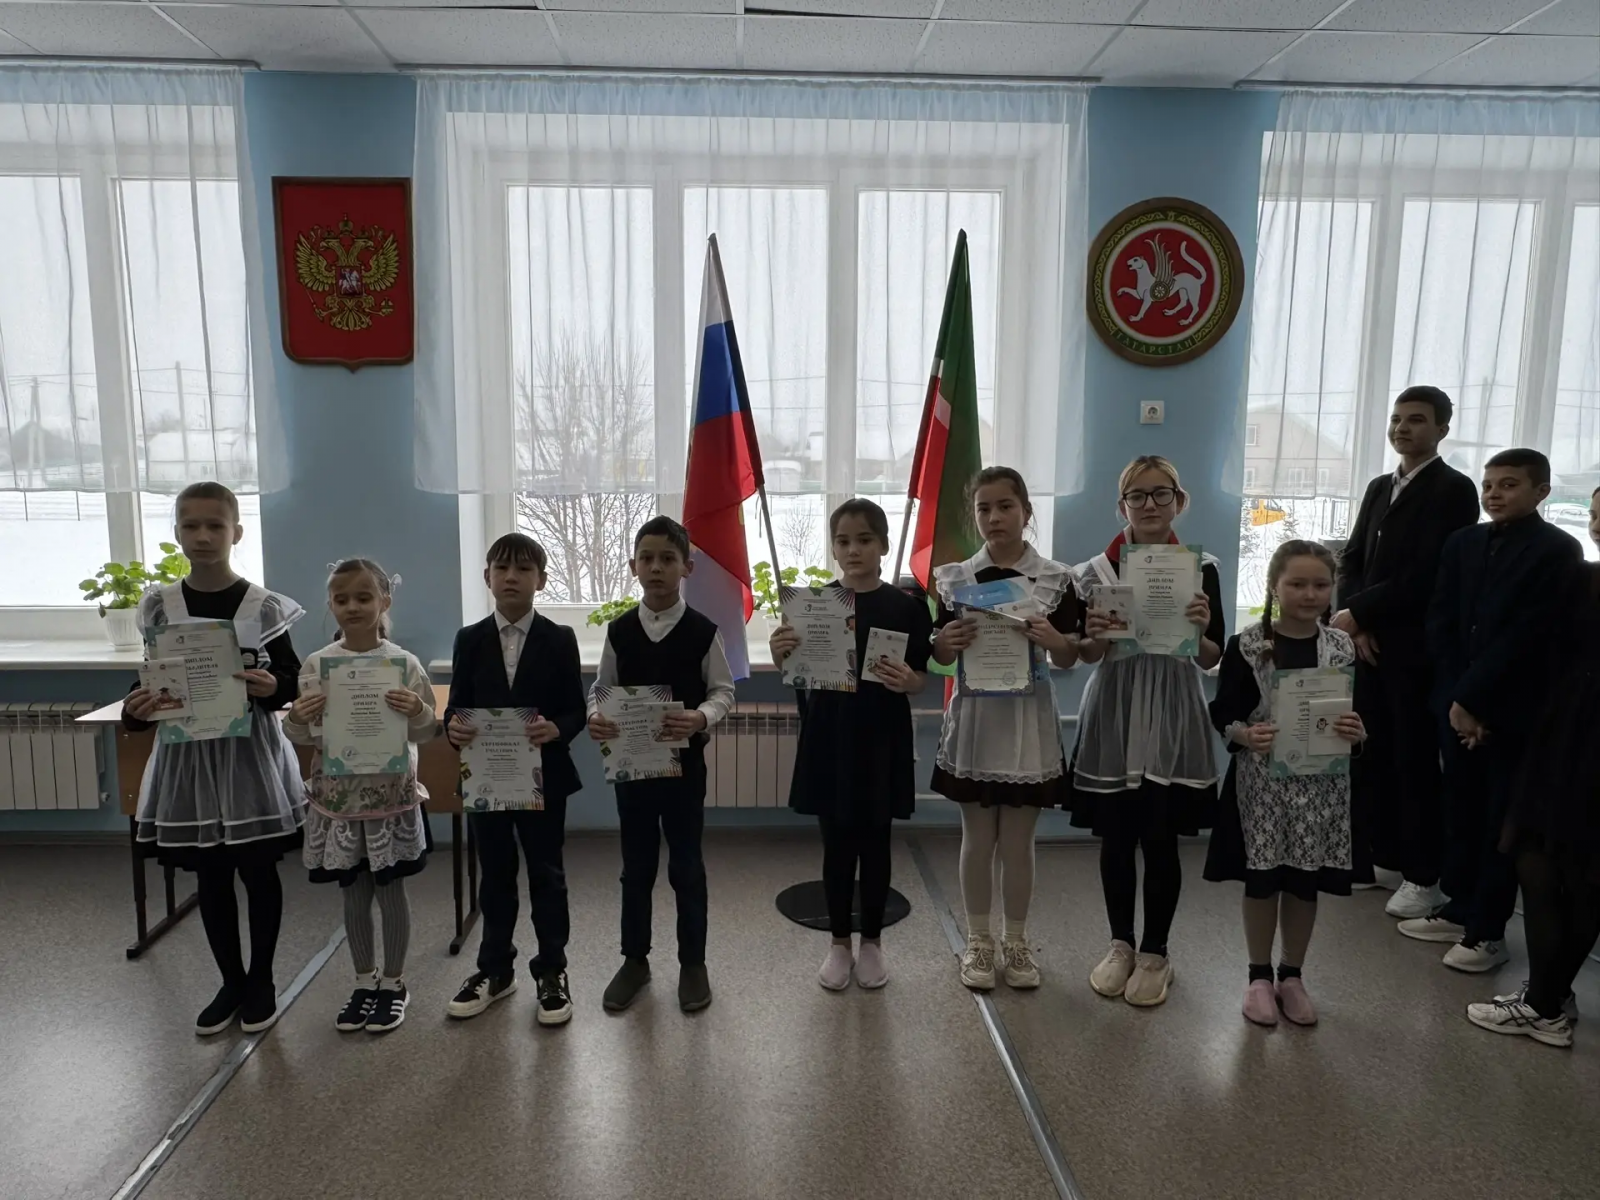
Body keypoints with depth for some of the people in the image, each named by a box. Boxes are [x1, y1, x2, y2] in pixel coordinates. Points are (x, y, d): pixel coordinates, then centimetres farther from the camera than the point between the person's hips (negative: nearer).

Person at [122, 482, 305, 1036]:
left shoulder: (263, 605, -8)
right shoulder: (159, 606, 0)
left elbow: (292, 678, -3)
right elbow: (152, 680, 6)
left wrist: (272, 687, -25)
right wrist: (136, 708, -15)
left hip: (250, 752, -3)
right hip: (188, 752, 3)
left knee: (258, 870, 9)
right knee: (210, 875, 13)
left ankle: (262, 980, 26)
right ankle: (231, 981, 30)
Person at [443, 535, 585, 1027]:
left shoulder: (559, 639, -3)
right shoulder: (469, 640, 3)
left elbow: (576, 710, -5)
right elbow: (456, 706, 2)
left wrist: (556, 729, -26)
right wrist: (453, 728, -20)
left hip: (543, 776, -2)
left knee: (546, 875, 8)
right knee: (495, 875, 15)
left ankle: (552, 972, 22)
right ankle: (494, 969, 30)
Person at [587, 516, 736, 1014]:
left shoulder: (703, 631, -9)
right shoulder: (619, 631, -1)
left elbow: (723, 691, -5)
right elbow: (601, 687, 4)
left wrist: (701, 718, -25)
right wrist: (595, 716, -17)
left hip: (683, 762, -2)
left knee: (686, 866, 9)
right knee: (636, 866, 15)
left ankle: (693, 963, 26)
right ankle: (634, 960, 32)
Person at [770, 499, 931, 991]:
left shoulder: (906, 608, -3)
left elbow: (919, 681, 0)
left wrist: (906, 681, -22)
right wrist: (780, 652, -18)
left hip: (882, 739, -1)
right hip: (828, 737, 1)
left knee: (875, 844, 10)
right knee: (837, 844, 10)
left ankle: (872, 942, 27)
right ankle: (839, 943, 25)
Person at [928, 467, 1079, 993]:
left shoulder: (1055, 579, -2)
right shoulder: (955, 577, 0)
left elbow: (1069, 659, 1)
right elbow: (942, 656, 5)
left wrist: (1051, 638, -20)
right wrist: (947, 641, -17)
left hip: (1028, 719, 0)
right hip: (975, 716, 1)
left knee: (1017, 840, 9)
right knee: (977, 837, 9)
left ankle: (1016, 940, 26)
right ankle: (978, 941, 25)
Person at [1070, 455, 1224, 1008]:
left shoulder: (1200, 568, -1)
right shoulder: (1097, 569, 1)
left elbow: (1211, 660, -1)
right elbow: (1087, 657, 4)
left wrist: (1200, 630, -21)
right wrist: (1092, 636, -17)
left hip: (1171, 719, -1)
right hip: (1113, 715, 1)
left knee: (1160, 838, 4)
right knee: (1115, 837, 9)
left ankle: (1156, 953, 23)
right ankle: (1120, 945, 28)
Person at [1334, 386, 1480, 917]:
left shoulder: (1454, 489, -6)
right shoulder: (1379, 488, 16)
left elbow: (1427, 576, -16)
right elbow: (1352, 559, 12)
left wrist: (1357, 614, -12)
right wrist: (1356, 625, -4)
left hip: (1416, 649, -6)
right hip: (1369, 644, 6)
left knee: (1415, 760, 1)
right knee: (1370, 755, 10)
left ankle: (1426, 876, 13)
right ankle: (1383, 858, 24)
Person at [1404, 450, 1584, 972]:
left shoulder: (1559, 550, -8)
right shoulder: (1462, 542, 7)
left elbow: (1525, 636, -14)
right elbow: (1440, 622, 5)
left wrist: (1472, 699, -14)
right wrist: (1455, 698, -4)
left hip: (1512, 710, -5)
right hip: (1458, 702, 5)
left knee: (1503, 820, 5)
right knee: (1461, 811, 12)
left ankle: (1488, 930, 15)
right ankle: (1459, 909, 26)